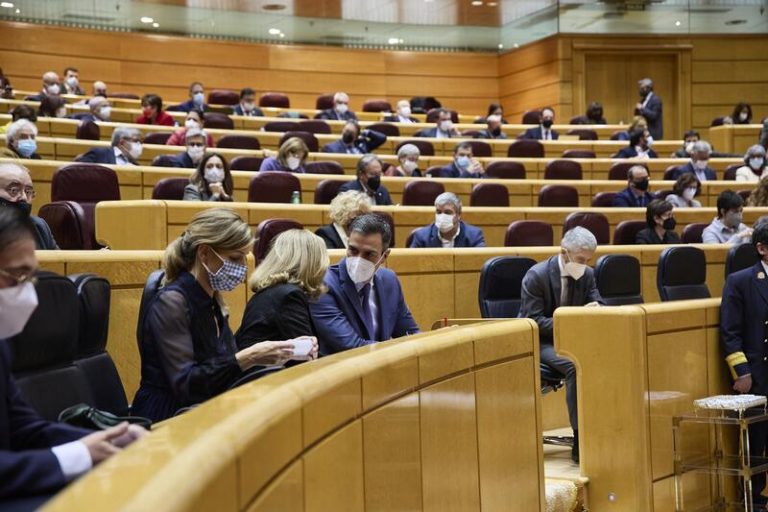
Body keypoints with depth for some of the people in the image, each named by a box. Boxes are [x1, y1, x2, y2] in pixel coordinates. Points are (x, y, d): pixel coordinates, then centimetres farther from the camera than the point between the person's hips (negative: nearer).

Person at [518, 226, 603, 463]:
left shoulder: (587, 274, 2)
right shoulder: (536, 275, -15)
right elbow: (534, 321, -17)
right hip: (540, 341, -6)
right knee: (575, 366, -35)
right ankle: (580, 441, -30)